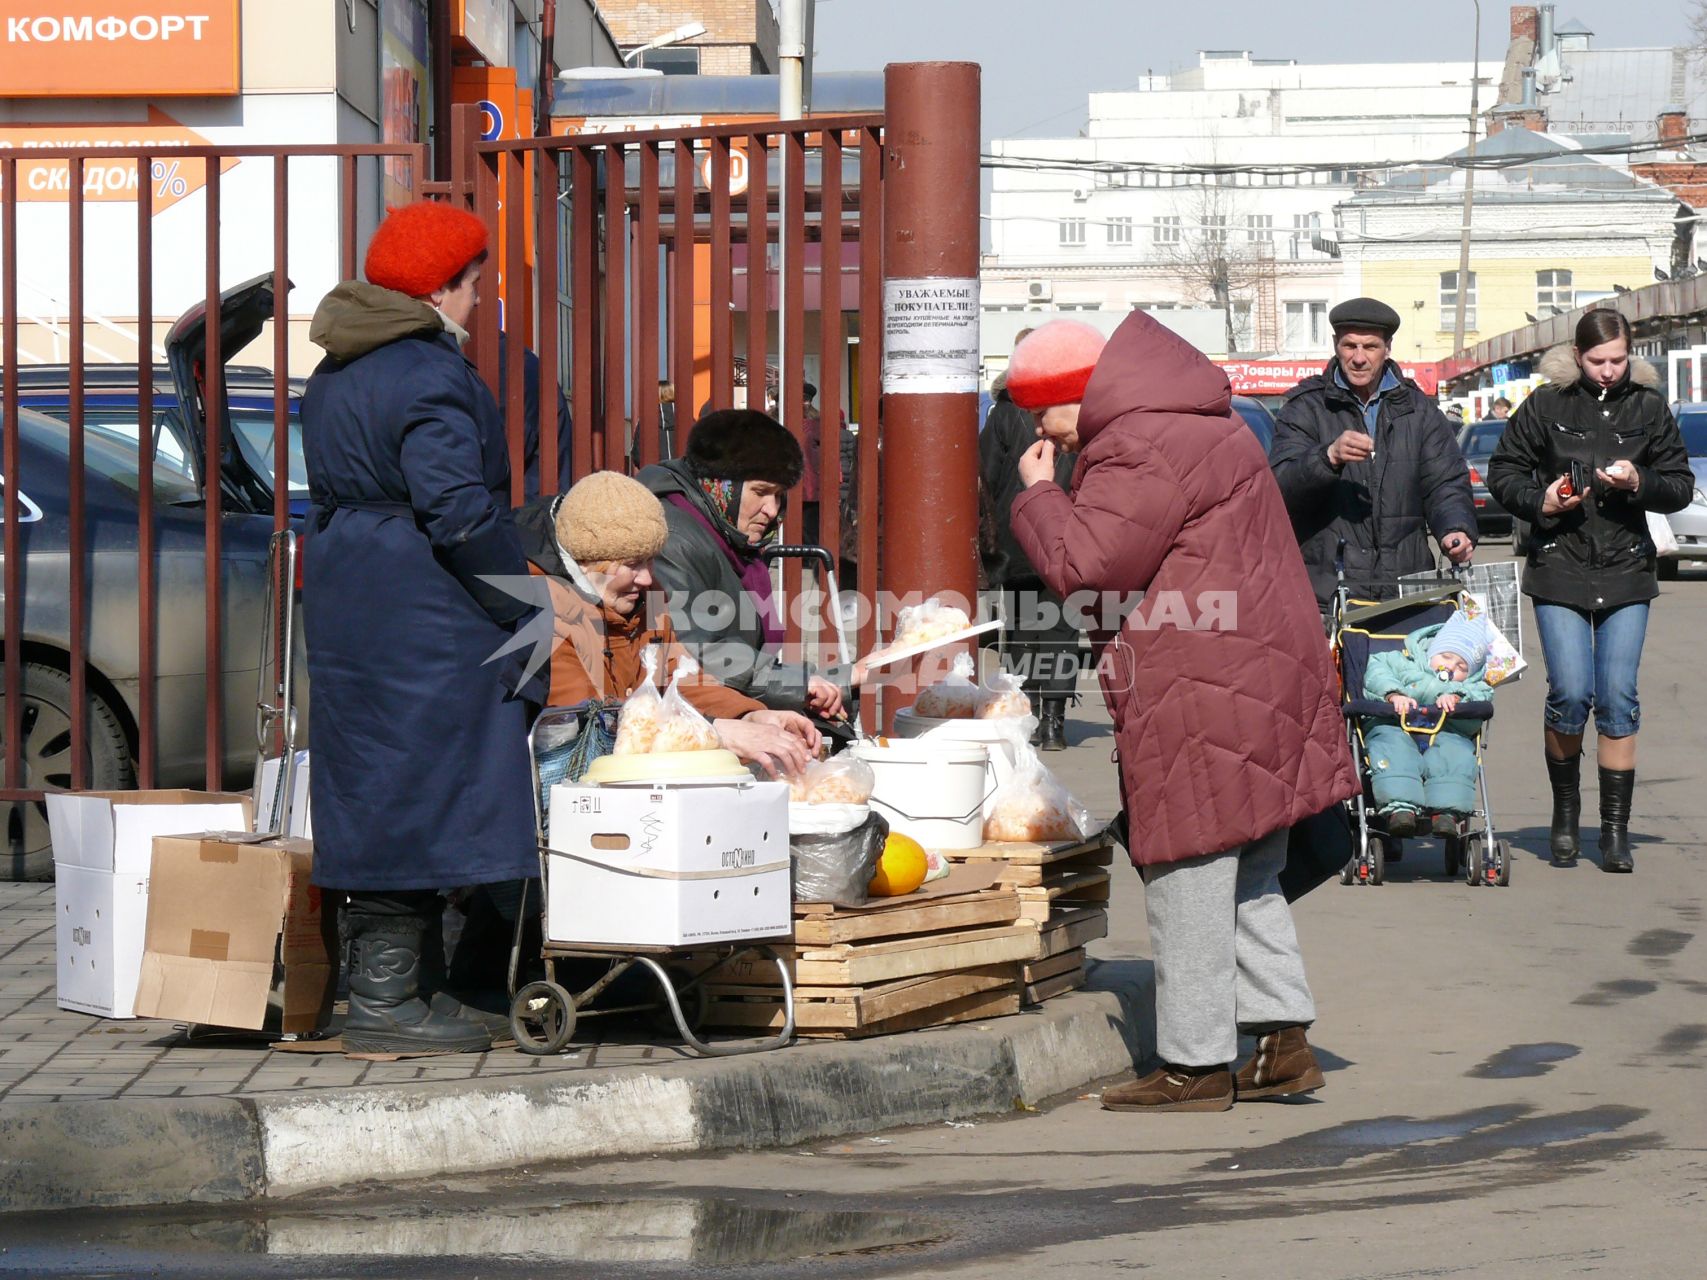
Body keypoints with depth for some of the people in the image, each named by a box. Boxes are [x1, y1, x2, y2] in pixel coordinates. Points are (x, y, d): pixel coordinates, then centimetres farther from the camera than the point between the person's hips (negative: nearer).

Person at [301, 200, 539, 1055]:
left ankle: (381, 985, 19)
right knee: (417, 794, -5)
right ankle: (385, 1003, -3)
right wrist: (525, 609, -14)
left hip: (346, 601, 10)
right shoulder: (430, 376, -16)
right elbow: (460, 511, -22)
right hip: (423, 617, -10)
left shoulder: (337, 374, 15)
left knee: (376, 797, 13)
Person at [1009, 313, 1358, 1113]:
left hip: (1202, 699, -11)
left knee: (1188, 876, -3)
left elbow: (1083, 566, -20)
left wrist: (1038, 492, -6)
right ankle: (1283, 1041, 16)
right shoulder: (1200, 427, 19)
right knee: (1247, 878, 15)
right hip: (1260, 679, 11)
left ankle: (1194, 1065, 2)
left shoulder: (1143, 450, -16)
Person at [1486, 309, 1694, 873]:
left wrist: (1639, 483, -11)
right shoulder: (1546, 404, 1)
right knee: (1570, 694, -10)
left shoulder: (1648, 408, 6)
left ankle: (1615, 828, 5)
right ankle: (1565, 812, 13)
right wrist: (1539, 502, -10)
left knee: (1618, 698, -3)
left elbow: (1682, 486, 9)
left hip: (1627, 571, 1)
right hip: (1559, 568, -1)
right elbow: (1503, 471, 8)